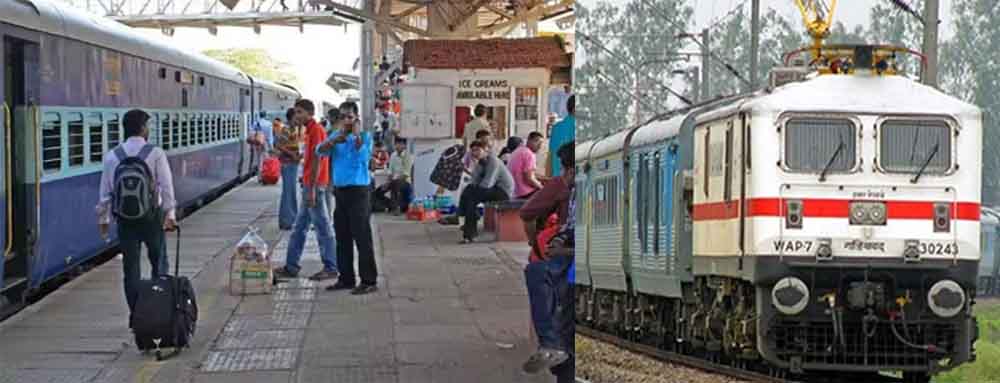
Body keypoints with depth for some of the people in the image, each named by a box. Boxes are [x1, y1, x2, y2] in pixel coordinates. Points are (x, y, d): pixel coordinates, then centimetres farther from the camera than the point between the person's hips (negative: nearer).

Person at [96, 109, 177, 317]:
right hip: (151, 216, -2)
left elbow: (105, 191, 4)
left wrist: (103, 218, 12)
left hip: (124, 218, 2)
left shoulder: (112, 156, 2)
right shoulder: (155, 154, -7)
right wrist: (170, 214, -9)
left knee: (130, 267, 7)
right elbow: (166, 187, -11)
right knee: (159, 262, 11)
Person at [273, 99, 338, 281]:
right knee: (299, 228, 13)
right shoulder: (310, 131, 16)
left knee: (322, 228, -4)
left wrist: (311, 189, -22)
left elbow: (317, 161, -20)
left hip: (314, 186, -10)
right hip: (309, 186, 10)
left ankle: (331, 268, 0)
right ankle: (291, 267, 18)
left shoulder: (316, 130, -14)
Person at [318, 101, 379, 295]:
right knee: (342, 237, 11)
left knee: (362, 237, -8)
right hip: (340, 190, 6)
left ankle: (369, 281, -6)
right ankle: (346, 278, 20)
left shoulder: (364, 136, -4)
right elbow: (320, 150, -4)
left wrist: (357, 134, -22)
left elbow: (362, 155, -21)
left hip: (358, 190, -6)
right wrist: (335, 139, -19)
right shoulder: (336, 136, 12)